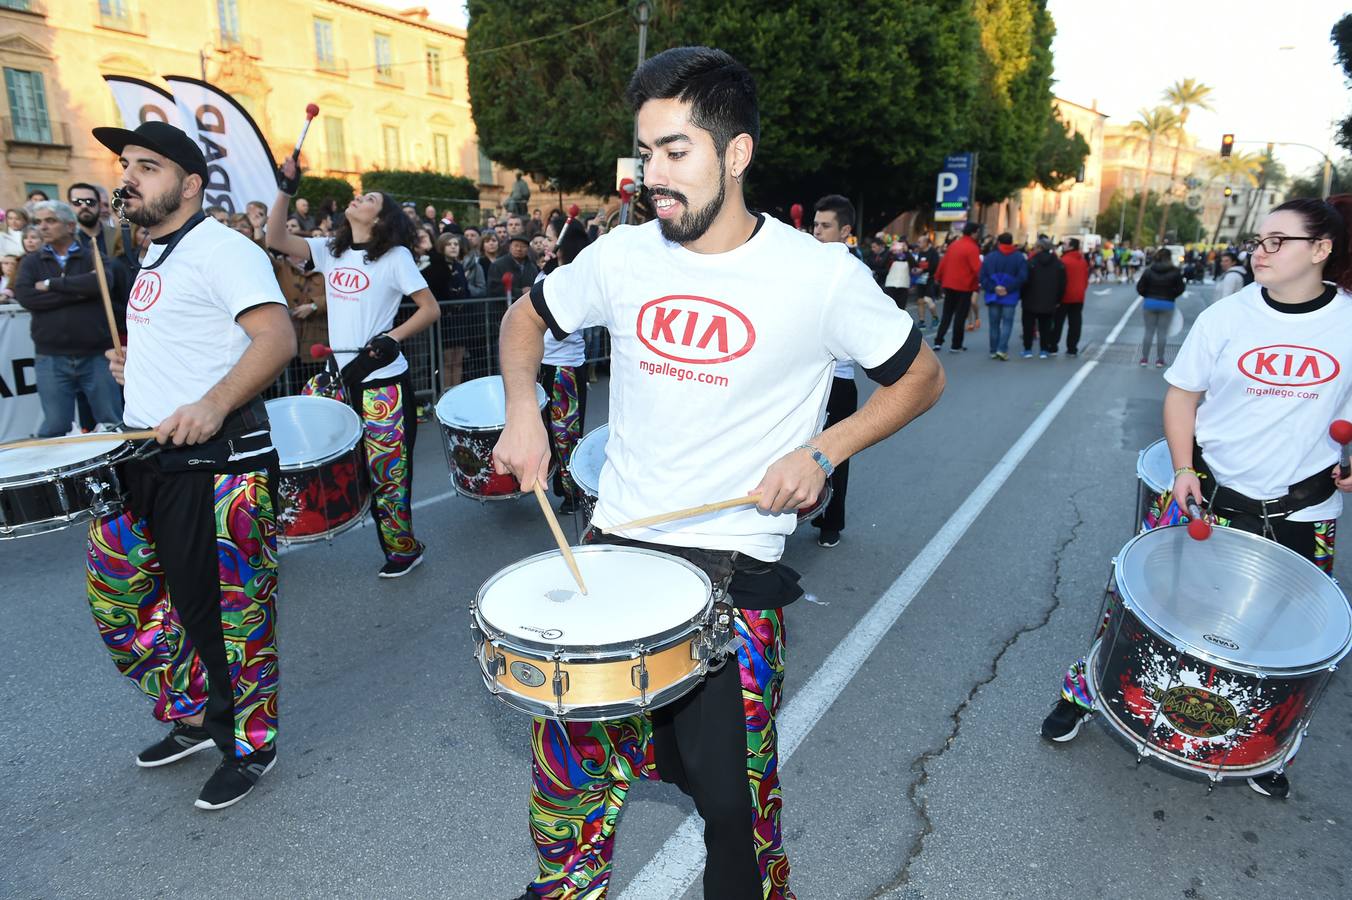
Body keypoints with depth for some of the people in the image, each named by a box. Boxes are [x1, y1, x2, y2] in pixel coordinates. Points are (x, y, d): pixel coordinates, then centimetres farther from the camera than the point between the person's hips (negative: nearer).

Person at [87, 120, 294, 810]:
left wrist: (212, 404, -39)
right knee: (119, 594, 17)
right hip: (145, 458, 10)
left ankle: (249, 745, 19)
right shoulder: (157, 257, 20)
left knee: (225, 608, -1)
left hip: (213, 462, -10)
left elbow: (277, 338, -27)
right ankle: (193, 717, 34)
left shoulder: (221, 249, -12)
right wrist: (143, 367, 18)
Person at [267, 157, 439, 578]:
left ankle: (403, 548, 19)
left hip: (383, 382, -6)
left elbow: (430, 309, -8)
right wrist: (285, 190, -4)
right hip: (341, 375, 7)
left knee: (386, 470, 1)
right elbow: (276, 239, 3)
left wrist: (392, 339, -20)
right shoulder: (330, 251, 11)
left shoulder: (395, 256, -6)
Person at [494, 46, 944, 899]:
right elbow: (527, 315, 16)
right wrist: (522, 411, -2)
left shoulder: (820, 275, -11)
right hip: (613, 543, 4)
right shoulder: (622, 256, -1)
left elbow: (921, 377, 1)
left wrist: (822, 451, -13)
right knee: (570, 746, 15)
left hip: (734, 566, -3)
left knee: (728, 789, 6)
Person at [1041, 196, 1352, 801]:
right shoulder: (1226, 317, -6)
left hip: (1303, 511, 1)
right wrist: (1184, 470, -8)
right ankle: (1083, 689, 18)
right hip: (1211, 493, -1)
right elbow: (1183, 395, 2)